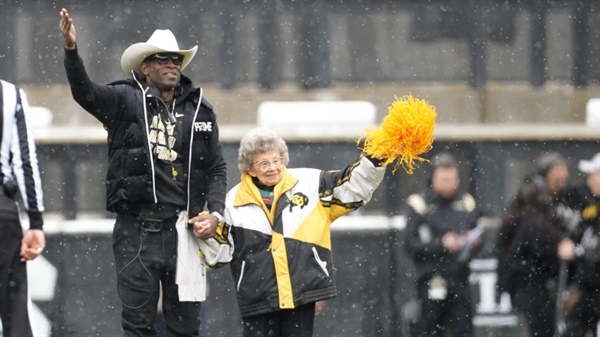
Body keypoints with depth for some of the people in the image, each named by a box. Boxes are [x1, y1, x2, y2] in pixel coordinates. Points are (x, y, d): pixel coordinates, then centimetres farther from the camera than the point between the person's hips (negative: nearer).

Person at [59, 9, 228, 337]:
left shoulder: (199, 110, 10)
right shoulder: (125, 100, 1)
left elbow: (216, 168, 14)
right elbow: (85, 92, -16)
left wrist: (215, 213, -1)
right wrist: (71, 50, -34)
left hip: (183, 232, 3)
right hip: (136, 232, -2)